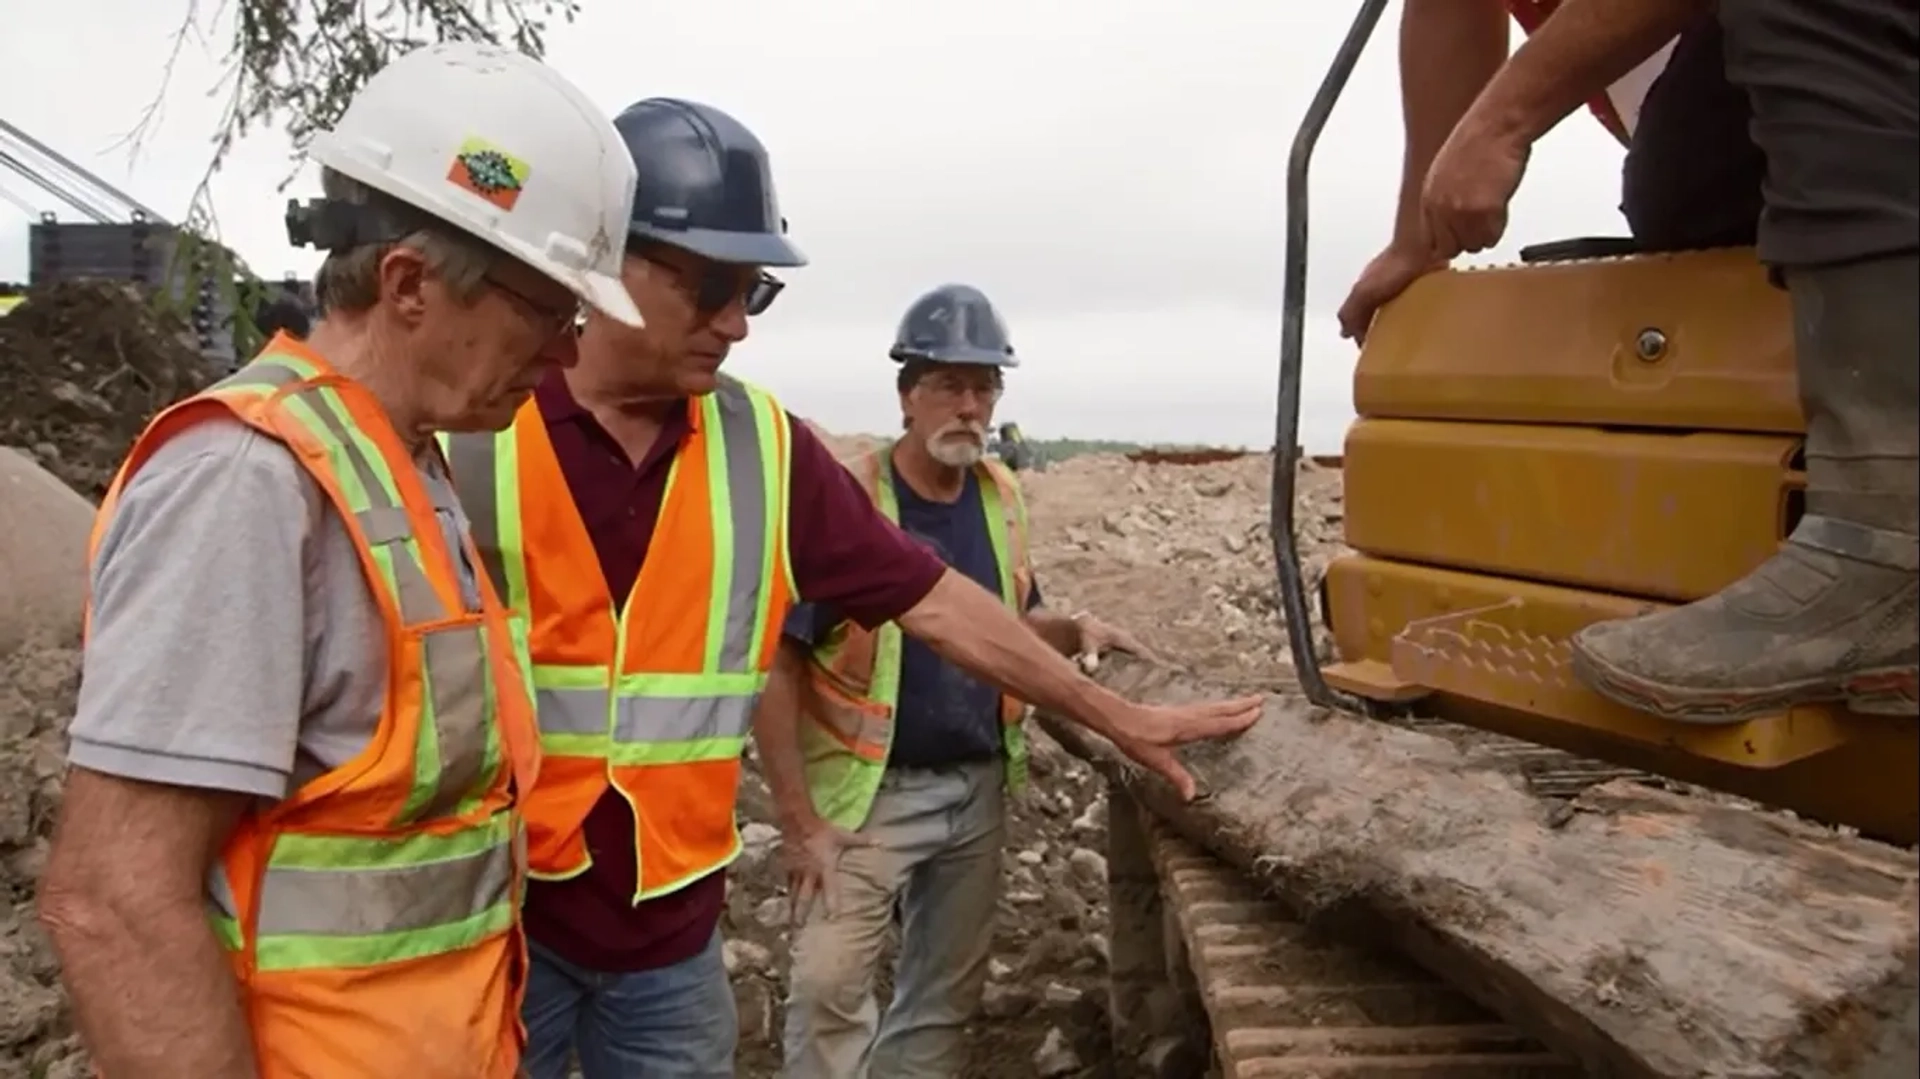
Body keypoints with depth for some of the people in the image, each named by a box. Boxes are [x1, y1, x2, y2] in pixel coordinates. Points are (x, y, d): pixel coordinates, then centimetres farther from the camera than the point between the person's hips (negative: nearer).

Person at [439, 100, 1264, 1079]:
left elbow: (934, 603, 3)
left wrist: (1119, 718, 6)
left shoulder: (768, 448, -2)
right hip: (490, 914, -3)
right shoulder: (470, 426, -10)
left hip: (671, 928, 3)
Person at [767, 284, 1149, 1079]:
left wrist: (1075, 631, -7)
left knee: (947, 993, 17)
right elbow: (778, 666, -16)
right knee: (829, 984, -7)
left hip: (978, 787, 6)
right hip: (870, 791, -5)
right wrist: (799, 817, -18)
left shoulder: (1001, 497, 2)